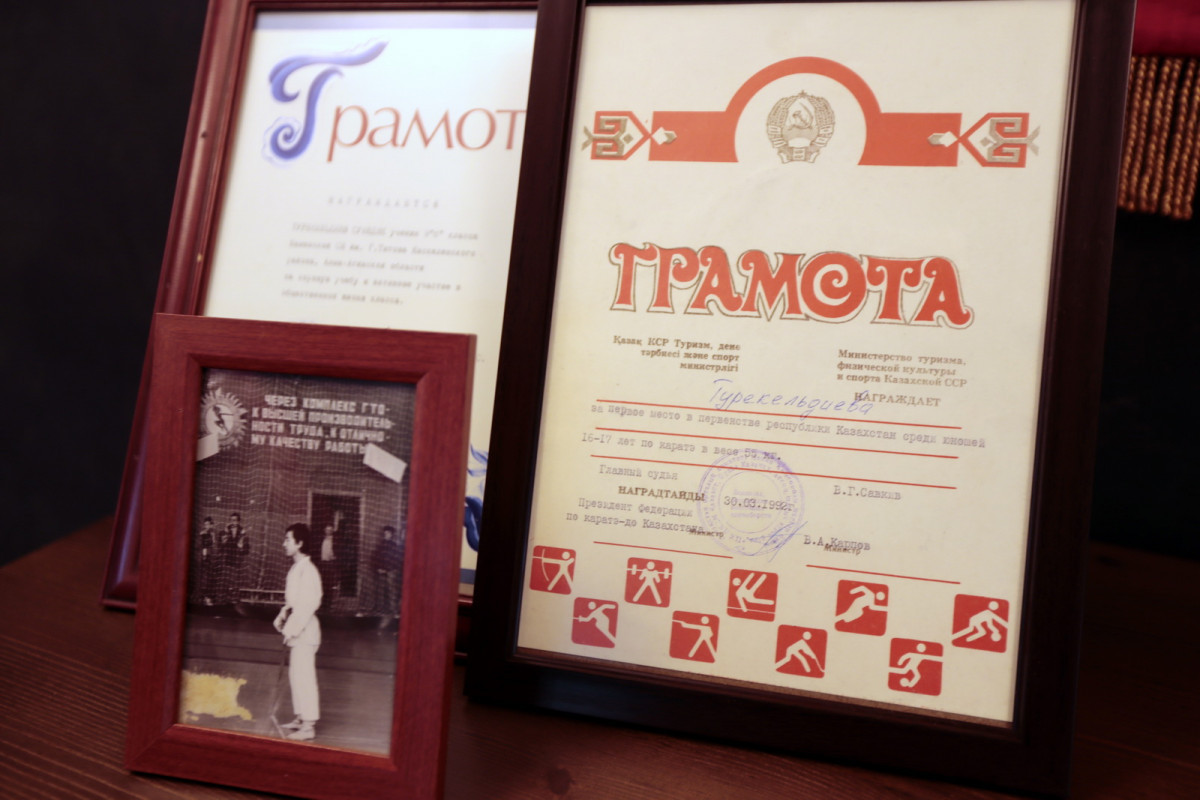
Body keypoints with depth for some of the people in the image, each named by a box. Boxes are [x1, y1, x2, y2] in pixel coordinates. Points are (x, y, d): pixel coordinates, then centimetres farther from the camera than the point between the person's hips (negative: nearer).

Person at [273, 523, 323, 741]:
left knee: (304, 676, -7)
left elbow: (310, 603, -21)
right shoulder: (295, 568, 12)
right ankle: (300, 718, 28)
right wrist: (282, 616, 8)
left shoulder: (308, 570, -17)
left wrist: (294, 627, -21)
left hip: (305, 628, -10)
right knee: (295, 674, 17)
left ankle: (309, 726, -2)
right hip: (295, 627, 10)